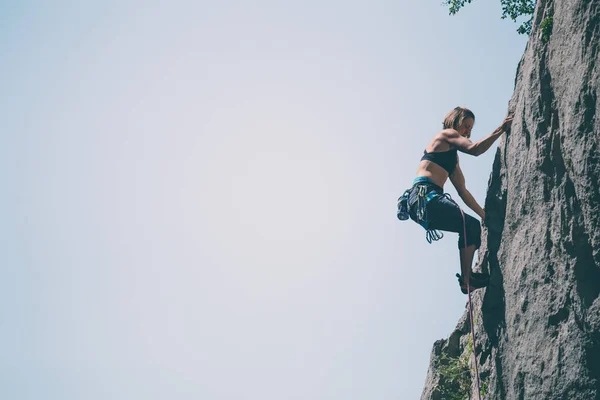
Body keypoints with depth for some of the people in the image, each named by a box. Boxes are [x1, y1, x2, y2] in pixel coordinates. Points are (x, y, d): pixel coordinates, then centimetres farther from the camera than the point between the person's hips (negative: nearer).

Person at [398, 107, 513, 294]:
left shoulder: (454, 157, 32)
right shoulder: (446, 134, 7)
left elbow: (462, 191, 31)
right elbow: (474, 149, -11)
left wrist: (484, 214, 26)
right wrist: (500, 130, -6)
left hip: (423, 202, 9)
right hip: (424, 196, -9)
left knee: (471, 227, 7)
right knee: (470, 225, -16)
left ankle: (467, 276, 2)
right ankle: (467, 280, -18)